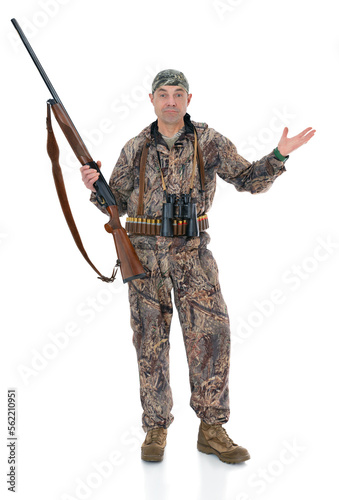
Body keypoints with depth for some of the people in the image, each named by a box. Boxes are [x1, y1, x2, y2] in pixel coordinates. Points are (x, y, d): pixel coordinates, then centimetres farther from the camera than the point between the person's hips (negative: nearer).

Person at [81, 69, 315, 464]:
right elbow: (117, 203, 8)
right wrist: (95, 187, -12)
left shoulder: (209, 141, 3)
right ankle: (156, 430, 18)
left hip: (193, 253, 0)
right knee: (151, 342, 5)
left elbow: (250, 180, 2)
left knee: (211, 337, -6)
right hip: (144, 254, 1)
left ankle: (212, 430, 8)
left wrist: (279, 155, -15)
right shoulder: (135, 149, 5)